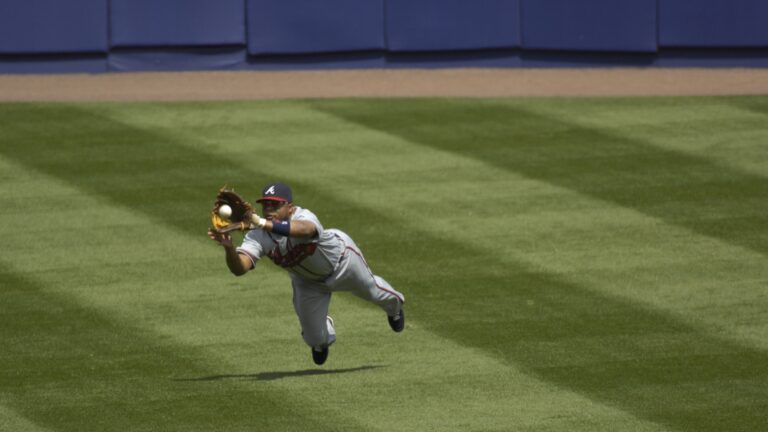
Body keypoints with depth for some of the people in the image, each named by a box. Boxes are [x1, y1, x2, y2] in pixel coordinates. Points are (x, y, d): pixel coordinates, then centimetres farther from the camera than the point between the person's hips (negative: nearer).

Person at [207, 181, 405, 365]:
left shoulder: (303, 217, -46)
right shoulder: (258, 237, -34)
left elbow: (304, 229, -72)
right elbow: (238, 268, -46)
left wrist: (264, 223, -84)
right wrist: (229, 249, -67)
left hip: (340, 259, -3)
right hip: (307, 281, 3)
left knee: (371, 290, 25)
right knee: (314, 337, 8)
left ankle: (394, 304, 62)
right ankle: (325, 334, 48)